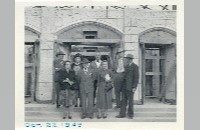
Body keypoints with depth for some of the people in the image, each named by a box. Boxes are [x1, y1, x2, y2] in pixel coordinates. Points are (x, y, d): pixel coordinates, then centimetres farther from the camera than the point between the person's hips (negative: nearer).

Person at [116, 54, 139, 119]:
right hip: (124, 86, 7)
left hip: (130, 87, -7)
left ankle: (130, 114, 13)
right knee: (123, 100, 8)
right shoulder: (126, 66, 13)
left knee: (130, 101, 2)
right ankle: (122, 114, 14)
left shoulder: (135, 66, -9)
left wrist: (134, 87, -16)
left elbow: (136, 77, -12)